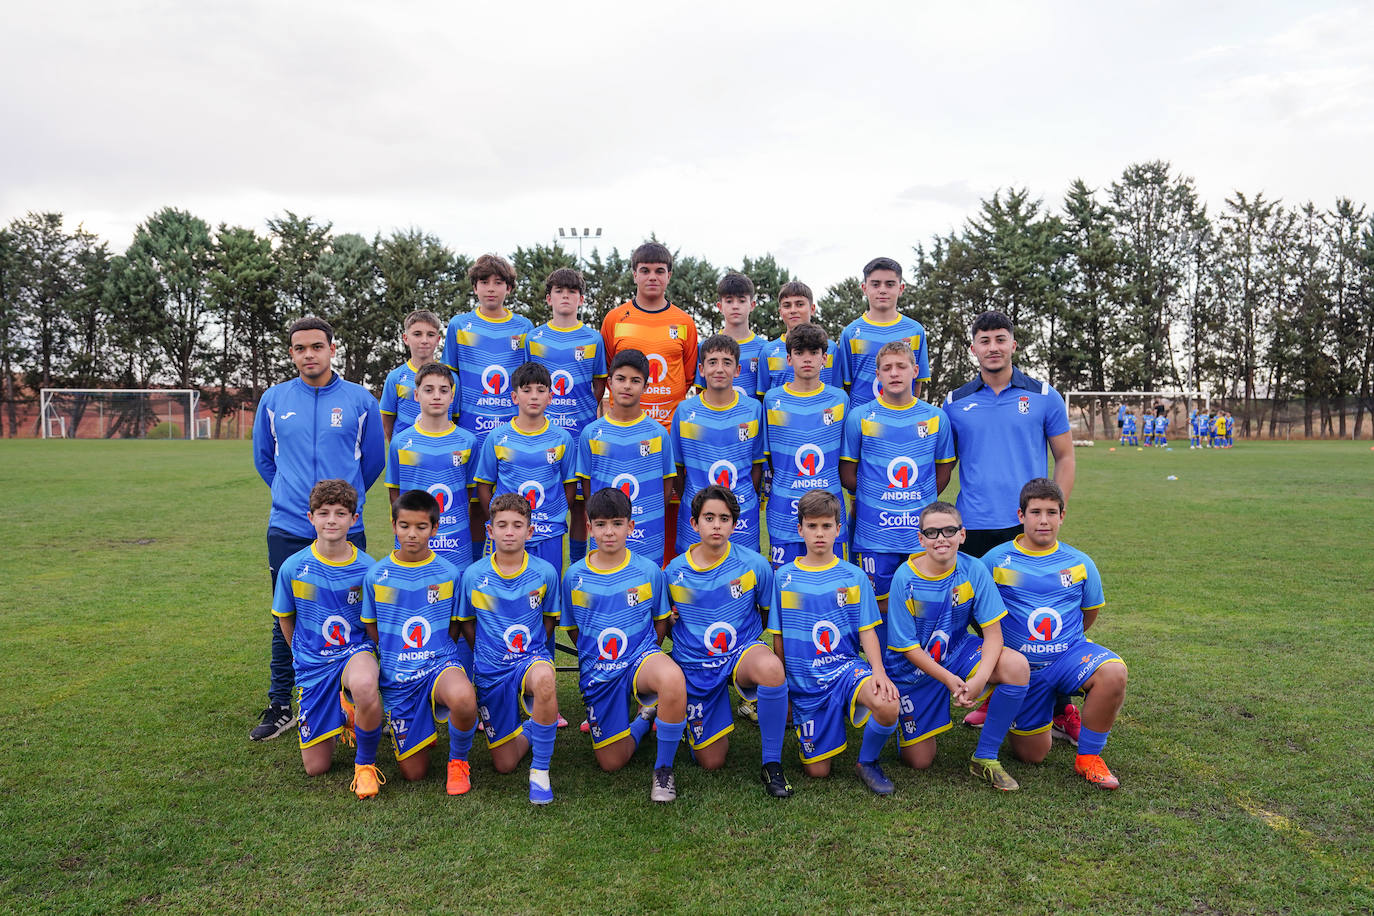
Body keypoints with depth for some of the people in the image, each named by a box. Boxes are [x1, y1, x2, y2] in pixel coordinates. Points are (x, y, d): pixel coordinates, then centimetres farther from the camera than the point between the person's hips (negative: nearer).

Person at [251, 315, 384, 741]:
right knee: (286, 620, 9)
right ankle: (279, 707, 23)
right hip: (288, 530, 2)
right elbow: (263, 459, 19)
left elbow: (374, 458, 11)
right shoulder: (274, 400, 6)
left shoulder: (359, 400, 1)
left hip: (346, 529, -1)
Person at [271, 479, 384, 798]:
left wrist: (368, 655, -1)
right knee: (316, 767, 3)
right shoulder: (293, 567, -8)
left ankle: (366, 763, -13)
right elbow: (285, 619, 9)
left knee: (364, 686, -41)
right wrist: (303, 657, 14)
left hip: (355, 651, -2)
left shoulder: (367, 568, -10)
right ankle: (340, 716, 37)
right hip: (312, 663, 2)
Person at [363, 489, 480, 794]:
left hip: (440, 662, -2)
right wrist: (394, 662, 8)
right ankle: (421, 726, 35)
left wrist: (436, 658, 2)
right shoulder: (376, 575, -1)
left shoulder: (448, 573, -2)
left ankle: (458, 760, -7)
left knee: (464, 699, -40)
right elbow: (372, 629, 11)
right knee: (413, 773, 1)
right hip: (397, 676, 2)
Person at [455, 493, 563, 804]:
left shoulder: (545, 572, -6)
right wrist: (486, 656, 5)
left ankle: (540, 771, -22)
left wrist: (530, 654, 1)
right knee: (504, 764, 1)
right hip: (490, 671, 2)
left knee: (544, 679, -41)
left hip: (532, 657, -1)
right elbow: (466, 623, 9)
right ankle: (528, 731, 37)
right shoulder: (473, 575, -6)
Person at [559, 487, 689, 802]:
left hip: (641, 657, -2)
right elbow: (572, 629, 12)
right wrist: (598, 658, 8)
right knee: (611, 763, -1)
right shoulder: (575, 576, -1)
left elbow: (661, 623, 9)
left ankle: (664, 768, -15)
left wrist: (645, 657, 2)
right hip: (596, 671, 2)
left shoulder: (649, 571, -4)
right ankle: (645, 717, 31)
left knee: (673, 678, -39)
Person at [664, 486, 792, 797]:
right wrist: (671, 621, -4)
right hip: (695, 665, 1)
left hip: (742, 653, -1)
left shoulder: (753, 564, -7)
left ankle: (772, 763, -18)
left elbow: (769, 613, 8)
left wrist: (744, 638, 2)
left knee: (771, 668, -40)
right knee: (711, 763, 0)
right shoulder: (674, 571, -4)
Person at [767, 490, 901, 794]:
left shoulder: (853, 577, 2)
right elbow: (778, 638, 6)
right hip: (803, 681, 1)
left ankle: (867, 762, -2)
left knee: (888, 705, -33)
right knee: (817, 771, -1)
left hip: (846, 667, 0)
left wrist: (879, 672, -17)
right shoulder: (784, 577, 2)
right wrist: (782, 691, 6)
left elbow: (867, 631, 1)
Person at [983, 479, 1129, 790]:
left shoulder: (1080, 563, 1)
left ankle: (1088, 757, -10)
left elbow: (1090, 613, 16)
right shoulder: (995, 560, -6)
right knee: (1031, 755, 1)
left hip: (1070, 653, 1)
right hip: (1022, 667, -1)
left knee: (1113, 672, -33)